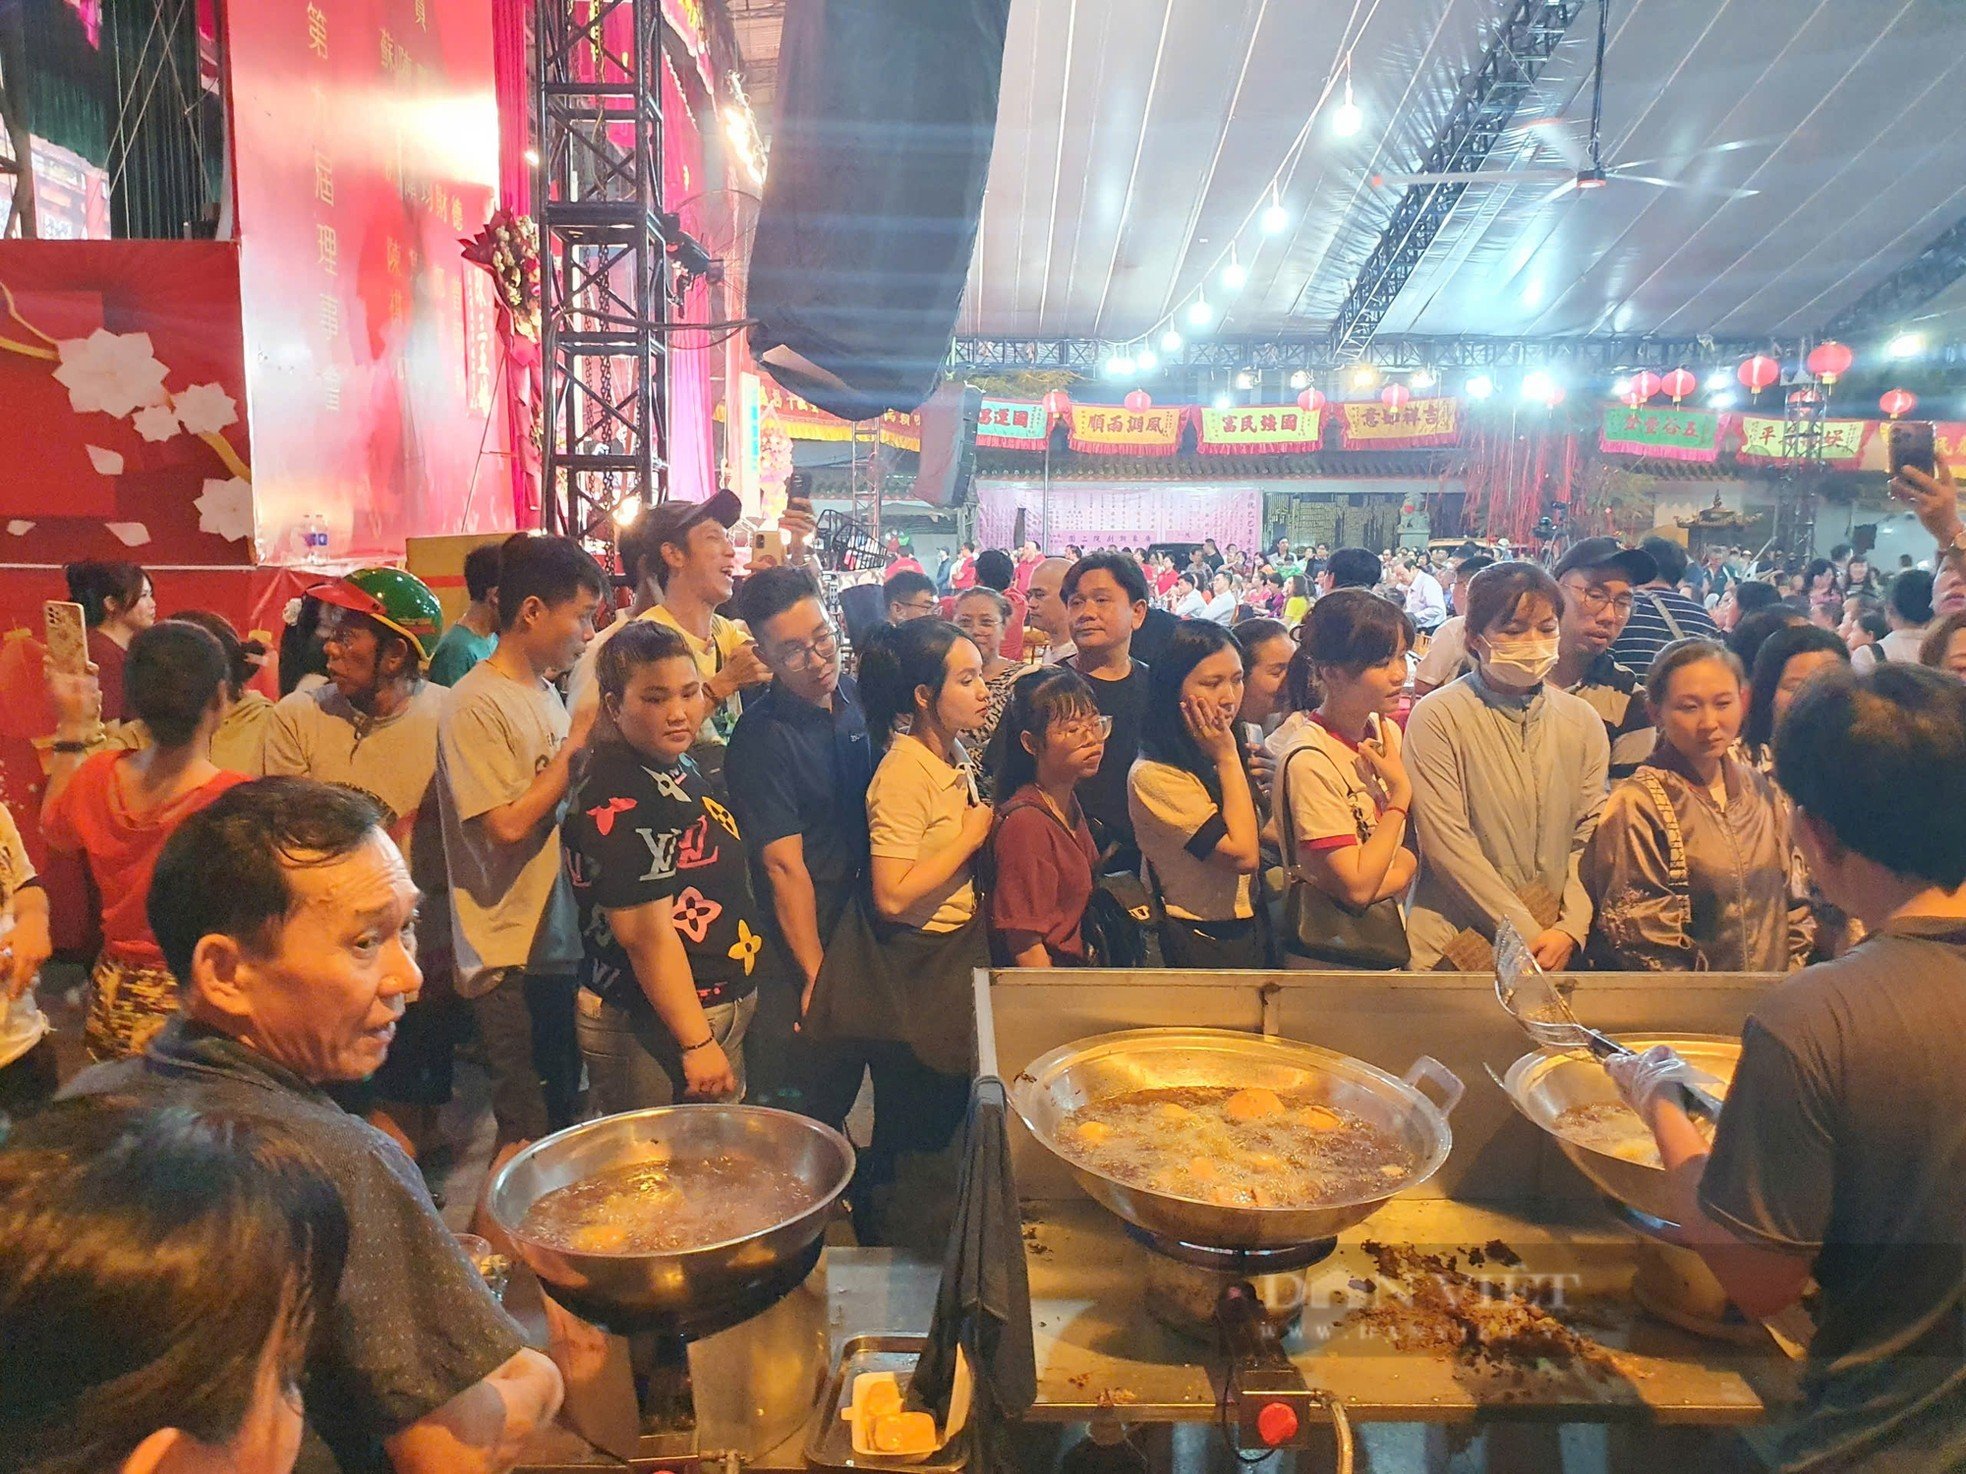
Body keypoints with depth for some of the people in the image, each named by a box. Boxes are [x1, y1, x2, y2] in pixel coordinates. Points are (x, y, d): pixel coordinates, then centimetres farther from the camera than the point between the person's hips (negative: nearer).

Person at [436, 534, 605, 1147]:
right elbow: (508, 825, -21)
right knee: (529, 1135, 1)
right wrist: (575, 744, -14)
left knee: (564, 1119, 18)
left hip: (562, 941, 8)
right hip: (512, 956, -8)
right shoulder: (477, 704, -15)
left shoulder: (547, 694, 10)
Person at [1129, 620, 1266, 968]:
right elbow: (1243, 855, -23)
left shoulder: (1212, 758, 5)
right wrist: (1227, 758, -18)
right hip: (1199, 943, -8)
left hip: (1248, 929, 8)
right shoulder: (1154, 776, -22)